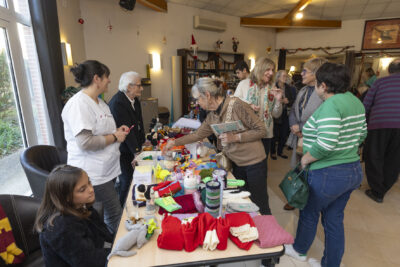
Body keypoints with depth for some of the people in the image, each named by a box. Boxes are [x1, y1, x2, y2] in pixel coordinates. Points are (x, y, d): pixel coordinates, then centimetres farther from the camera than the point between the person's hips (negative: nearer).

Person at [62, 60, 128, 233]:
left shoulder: (99, 102, 12)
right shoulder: (78, 104, -19)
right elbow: (85, 142, -26)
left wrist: (117, 130, 6)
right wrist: (114, 137, -15)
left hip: (107, 169, 9)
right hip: (93, 174, -9)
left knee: (111, 211, 18)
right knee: (115, 212, 0)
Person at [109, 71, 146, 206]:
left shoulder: (134, 99, 5)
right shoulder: (117, 102, -22)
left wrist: (141, 143, 2)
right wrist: (137, 152, -20)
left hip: (133, 148, 8)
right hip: (123, 151, -7)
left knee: (132, 178, 14)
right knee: (126, 181, 3)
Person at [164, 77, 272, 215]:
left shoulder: (236, 105, -19)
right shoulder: (212, 116, 2)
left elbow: (261, 130, -15)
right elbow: (198, 134, 14)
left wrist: (235, 137, -23)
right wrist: (175, 142, 13)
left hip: (254, 162, -6)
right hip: (237, 163, 6)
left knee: (260, 205, 7)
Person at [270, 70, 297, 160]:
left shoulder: (289, 88, 8)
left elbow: (292, 100, 11)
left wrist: (288, 101, -9)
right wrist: (280, 101, -22)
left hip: (285, 115, 5)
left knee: (284, 135, 10)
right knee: (275, 135, 2)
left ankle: (280, 151, 28)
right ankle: (273, 152, 20)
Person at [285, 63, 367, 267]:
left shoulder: (330, 105, -22)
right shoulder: (356, 101, 7)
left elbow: (326, 143, -32)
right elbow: (361, 135, 16)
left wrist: (306, 159, -17)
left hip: (328, 173, -8)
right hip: (354, 170, 8)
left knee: (309, 212, 17)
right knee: (334, 220, 21)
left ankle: (300, 250, 42)